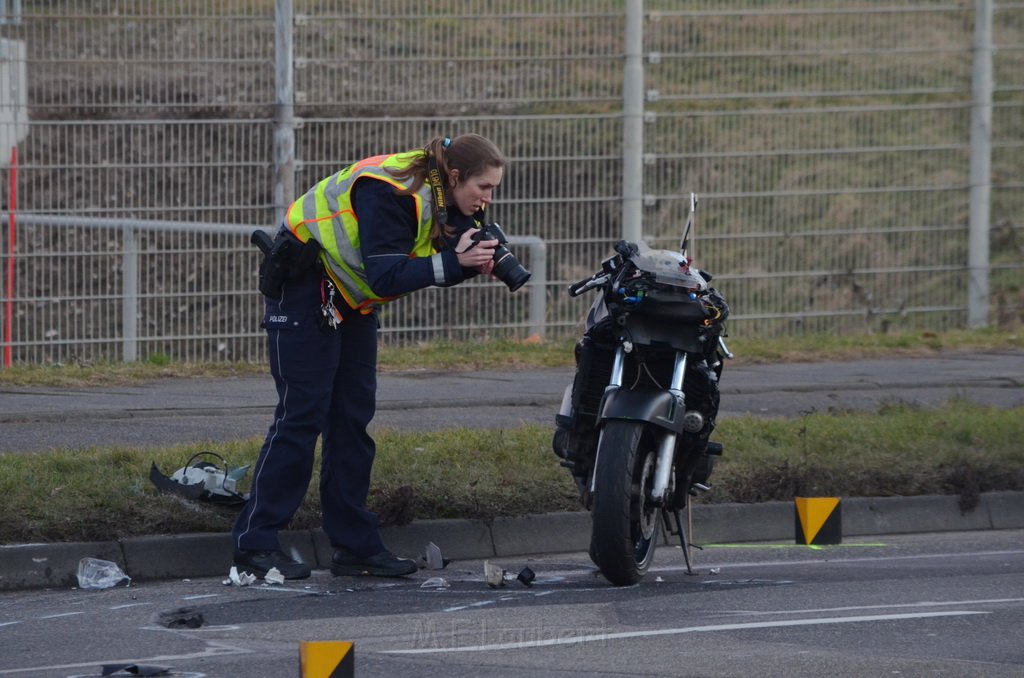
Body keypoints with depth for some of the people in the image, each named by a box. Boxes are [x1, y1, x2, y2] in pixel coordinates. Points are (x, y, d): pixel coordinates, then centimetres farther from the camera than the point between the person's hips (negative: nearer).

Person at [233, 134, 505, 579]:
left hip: (352, 298, 9)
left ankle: (355, 546, 8)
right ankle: (255, 544, -7)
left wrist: (473, 261, -26)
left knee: (352, 416, 6)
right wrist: (455, 262, -39)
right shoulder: (390, 191, -30)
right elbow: (387, 276, -34)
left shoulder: (445, 196, -3)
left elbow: (431, 267, -7)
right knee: (302, 412, -10)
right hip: (305, 286, -9)